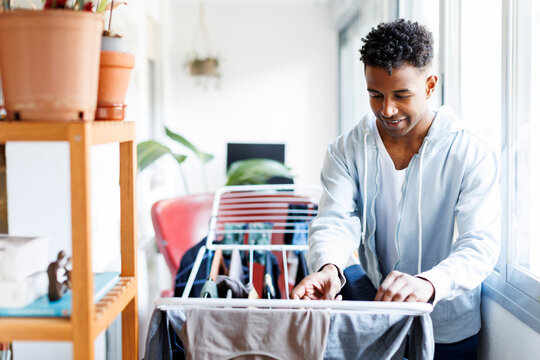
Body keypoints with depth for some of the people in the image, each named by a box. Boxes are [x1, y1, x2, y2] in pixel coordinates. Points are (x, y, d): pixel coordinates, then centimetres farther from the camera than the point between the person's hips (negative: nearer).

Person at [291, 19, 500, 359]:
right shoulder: (346, 151, -4)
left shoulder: (473, 156, -13)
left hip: (450, 331, -1)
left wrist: (427, 283, -44)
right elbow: (336, 222, -15)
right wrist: (328, 268, -40)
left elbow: (480, 245, -23)